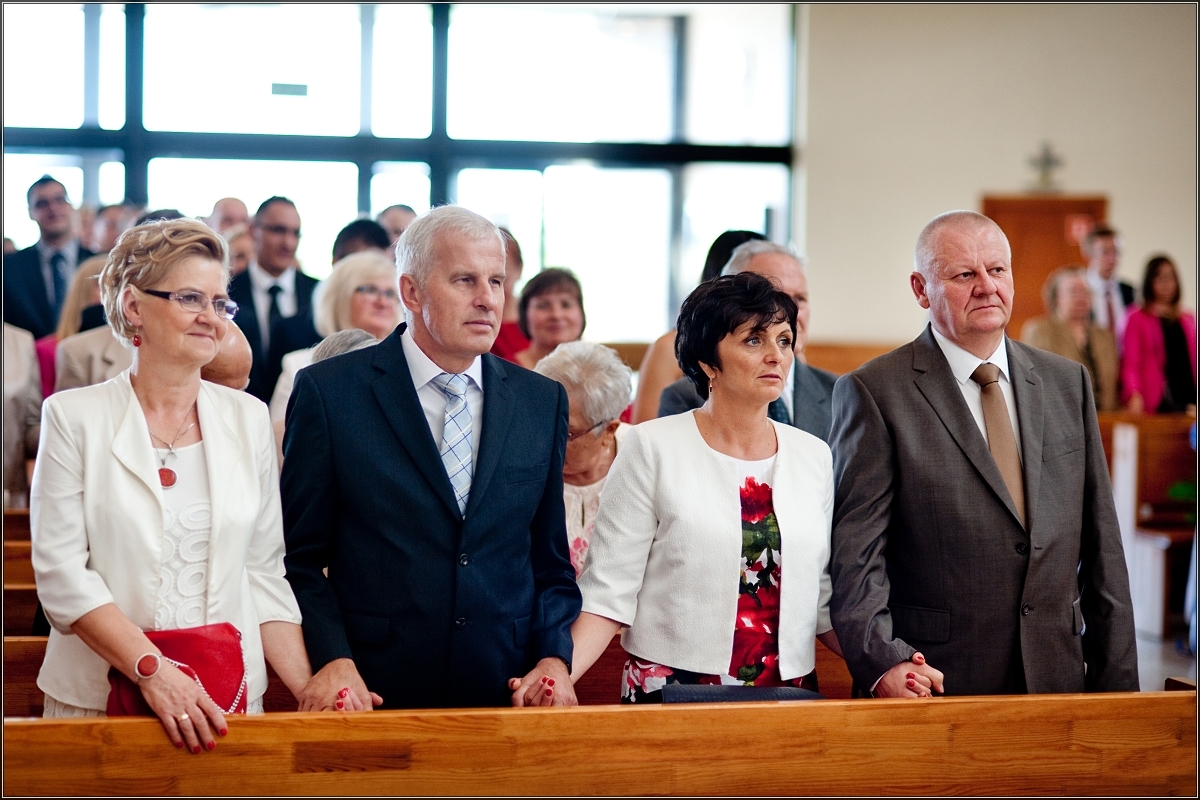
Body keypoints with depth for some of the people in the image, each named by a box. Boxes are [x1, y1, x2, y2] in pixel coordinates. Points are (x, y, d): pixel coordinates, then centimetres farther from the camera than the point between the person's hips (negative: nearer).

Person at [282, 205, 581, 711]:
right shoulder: (328, 393, -3)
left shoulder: (542, 402, 7)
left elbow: (550, 562, 11)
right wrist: (333, 660, -15)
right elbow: (300, 556, -2)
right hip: (376, 693, -3)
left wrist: (554, 658, -4)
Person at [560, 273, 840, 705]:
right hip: (670, 699, -4)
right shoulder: (652, 448, -5)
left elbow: (822, 600, 11)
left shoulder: (813, 456, 7)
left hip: (787, 696, 4)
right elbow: (609, 590, -7)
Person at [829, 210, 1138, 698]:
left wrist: (1117, 686, 7)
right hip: (934, 682, -4)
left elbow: (1101, 548, 11)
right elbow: (855, 553, -10)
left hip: (1058, 682, 4)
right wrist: (882, 661, -24)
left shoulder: (1068, 382, 11)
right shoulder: (873, 393, -4)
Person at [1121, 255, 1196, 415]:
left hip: (1188, 400, 4)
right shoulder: (1138, 319, 5)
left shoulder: (1188, 320, 19)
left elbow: (1194, 362, 19)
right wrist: (1134, 394, -21)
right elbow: (1130, 363, -4)